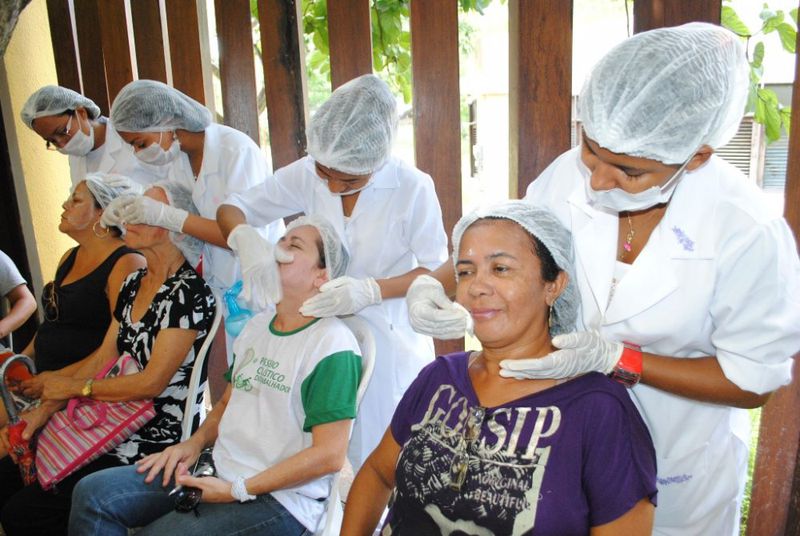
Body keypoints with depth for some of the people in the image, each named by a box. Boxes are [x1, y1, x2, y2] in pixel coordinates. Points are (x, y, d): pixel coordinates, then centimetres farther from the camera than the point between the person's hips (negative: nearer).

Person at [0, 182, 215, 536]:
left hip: (154, 444, -8)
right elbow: (102, 359, 11)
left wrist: (76, 387, -6)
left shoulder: (189, 292, -17)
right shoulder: (134, 284, 9)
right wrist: (46, 409, 3)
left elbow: (152, 383, -18)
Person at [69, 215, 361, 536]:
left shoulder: (332, 344, -17)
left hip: (280, 500, -7)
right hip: (220, 469, 8)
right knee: (93, 493, -2)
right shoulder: (257, 325, 10)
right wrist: (196, 442, 1)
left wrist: (236, 490, -16)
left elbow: (328, 455, -20)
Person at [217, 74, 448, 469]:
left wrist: (371, 290, -28)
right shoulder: (305, 175, -6)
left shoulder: (413, 187, -15)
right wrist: (246, 241, -25)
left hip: (390, 339, -3)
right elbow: (231, 209, 0)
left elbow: (437, 270, -10)